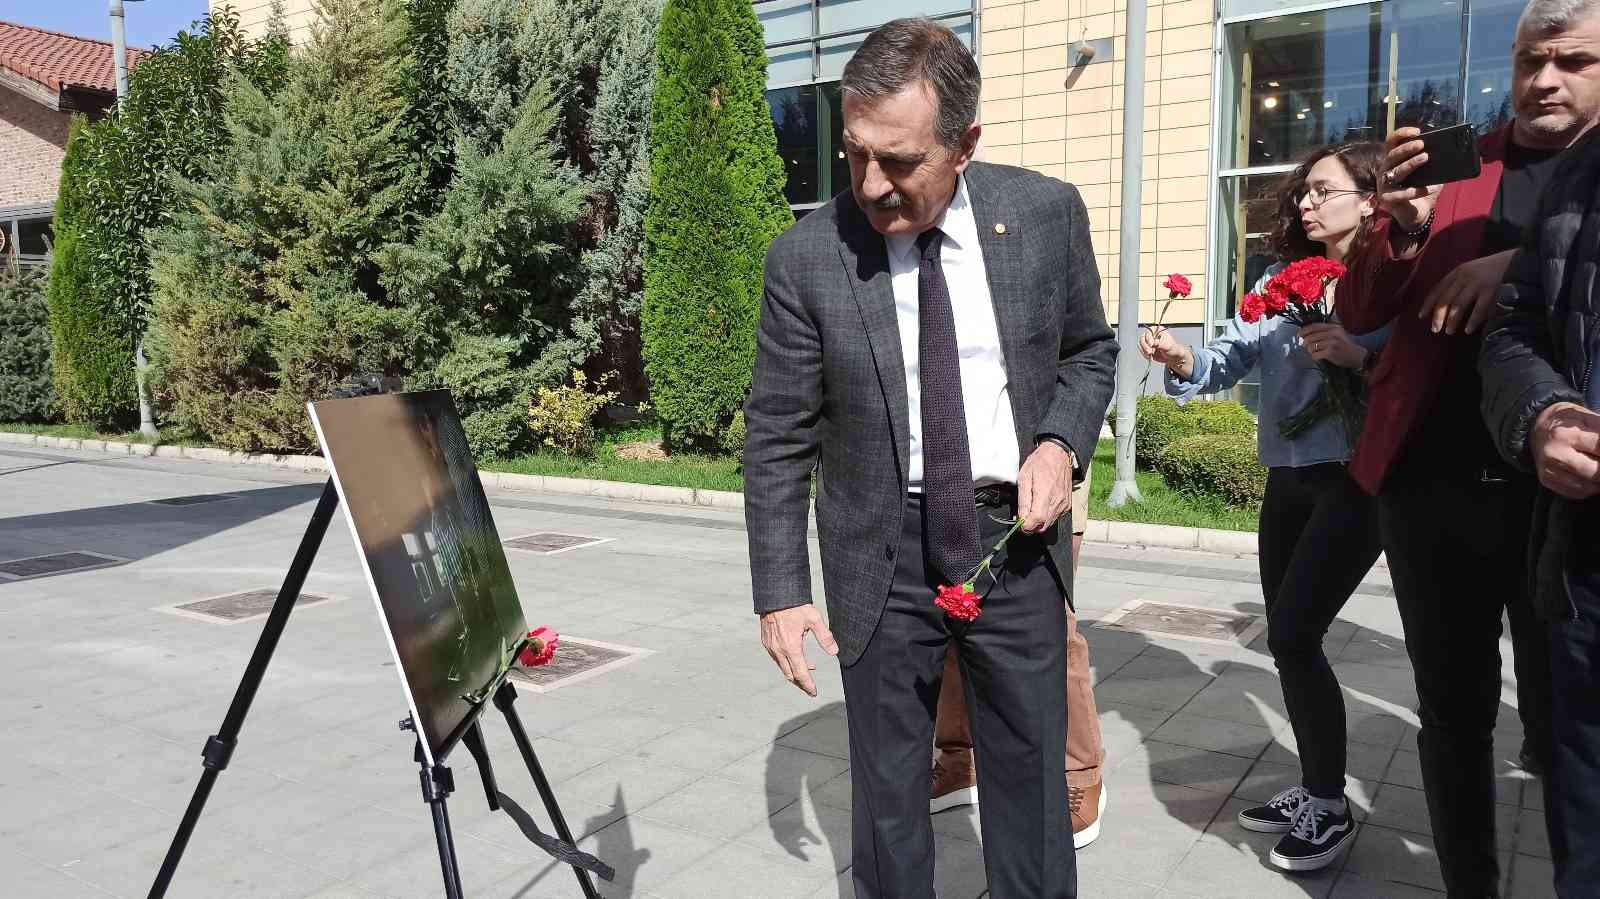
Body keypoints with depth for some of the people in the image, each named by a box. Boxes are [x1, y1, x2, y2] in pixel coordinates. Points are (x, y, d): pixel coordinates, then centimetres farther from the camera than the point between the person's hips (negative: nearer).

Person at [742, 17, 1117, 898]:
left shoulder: (1047, 212, -7)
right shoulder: (804, 257, -12)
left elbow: (1089, 350, 9)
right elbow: (777, 438, -6)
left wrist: (1061, 440, -11)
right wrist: (780, 591, -8)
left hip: (1012, 537, 1)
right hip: (880, 551, -1)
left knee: (1031, 770, 14)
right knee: (885, 783, 14)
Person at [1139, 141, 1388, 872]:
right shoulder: (1281, 279, 11)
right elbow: (1232, 357, 2)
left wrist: (1360, 354, -32)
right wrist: (1182, 359, -17)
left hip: (1354, 483, -7)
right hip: (1287, 480, 7)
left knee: (1292, 634, -9)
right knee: (1288, 638, 12)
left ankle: (1331, 806, 10)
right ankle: (1314, 788, 29)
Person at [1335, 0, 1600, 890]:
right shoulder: (1452, 167, 12)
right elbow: (1359, 313, 7)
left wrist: (1525, 265, -22)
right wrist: (1404, 229, -10)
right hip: (1434, 479, 2)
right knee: (1453, 714, 12)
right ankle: (1469, 885, 29)